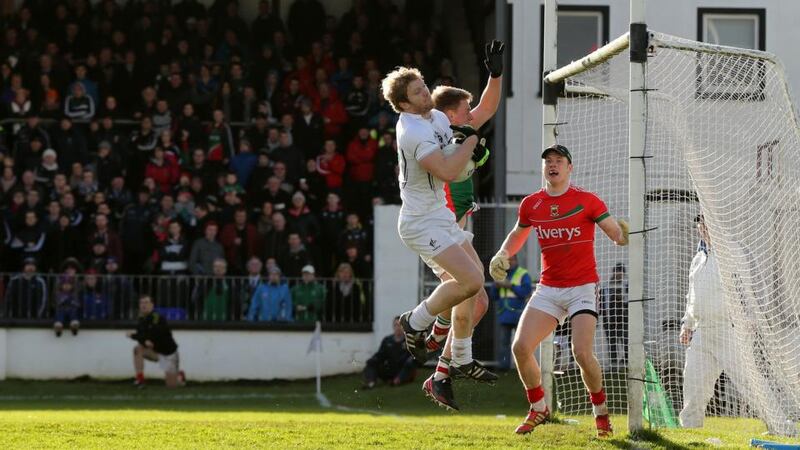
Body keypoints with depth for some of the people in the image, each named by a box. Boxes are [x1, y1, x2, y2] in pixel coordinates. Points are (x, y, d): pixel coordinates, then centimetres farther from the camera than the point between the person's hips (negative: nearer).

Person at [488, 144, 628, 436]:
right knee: (520, 347, -10)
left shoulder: (586, 201, -6)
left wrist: (624, 234, -32)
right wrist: (502, 255, 5)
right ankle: (538, 409, 12)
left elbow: (617, 235, -8)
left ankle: (601, 411, 6)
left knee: (582, 352, -20)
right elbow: (518, 234, 24)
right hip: (548, 289, 4)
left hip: (582, 288, -4)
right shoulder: (531, 204, 5)